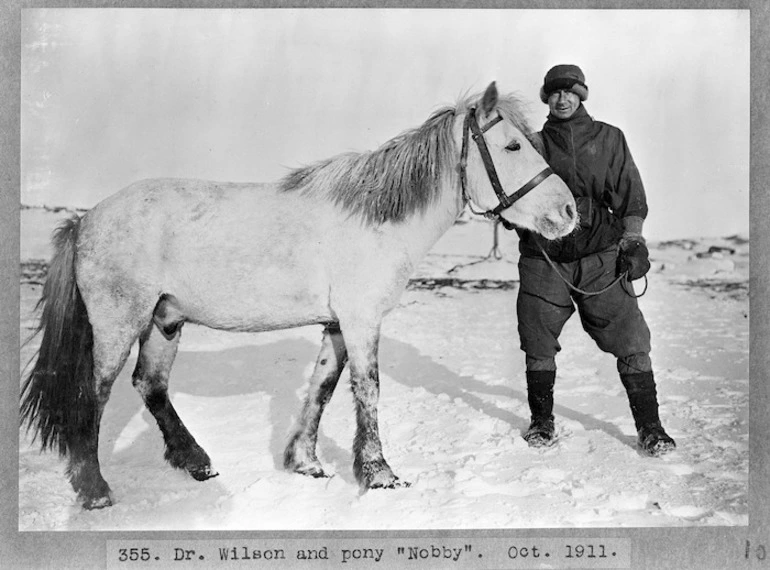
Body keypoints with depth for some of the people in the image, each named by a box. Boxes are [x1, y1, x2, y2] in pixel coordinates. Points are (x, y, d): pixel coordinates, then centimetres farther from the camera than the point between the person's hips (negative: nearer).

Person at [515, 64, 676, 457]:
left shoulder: (609, 139, 10)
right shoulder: (534, 144, 10)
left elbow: (629, 195, 8)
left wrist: (633, 239, -3)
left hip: (599, 257, -1)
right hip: (543, 259, 1)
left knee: (630, 341, -5)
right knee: (539, 346, 5)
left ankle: (649, 428, 4)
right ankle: (542, 421, 24)